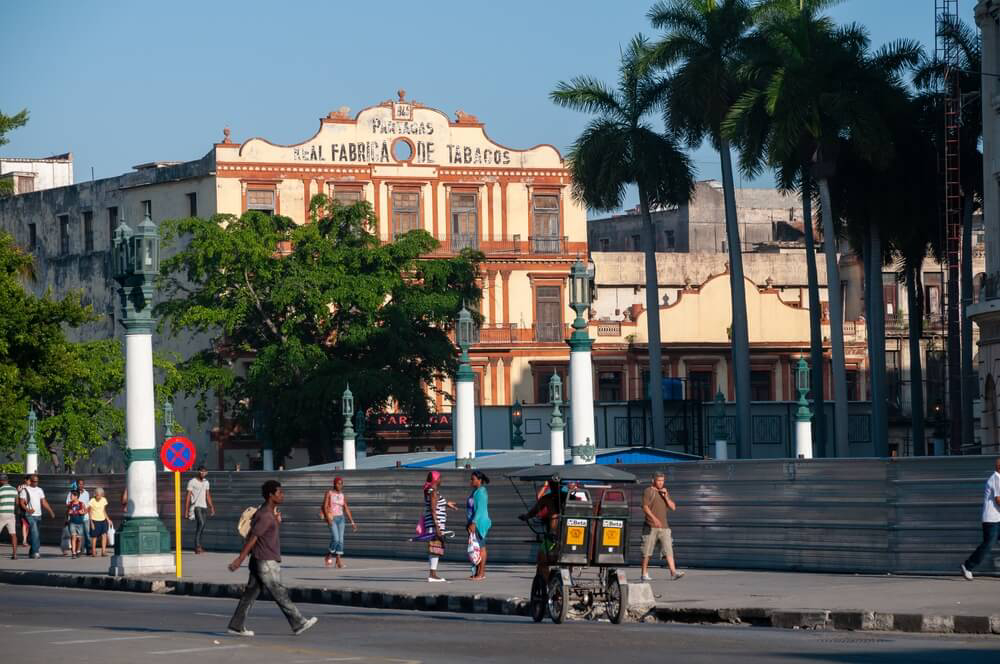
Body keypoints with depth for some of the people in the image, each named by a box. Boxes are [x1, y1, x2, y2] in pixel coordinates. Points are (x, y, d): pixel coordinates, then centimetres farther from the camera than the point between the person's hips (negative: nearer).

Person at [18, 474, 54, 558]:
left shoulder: (39, 490, 15)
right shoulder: (25, 490, -2)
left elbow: (44, 502, 17)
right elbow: (22, 502, -8)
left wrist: (50, 511, 8)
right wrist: (27, 509, -26)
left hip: (38, 515, 6)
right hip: (30, 516, -6)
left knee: (34, 534, 9)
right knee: (34, 533, -16)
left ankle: (31, 552, 18)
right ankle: (35, 551, -17)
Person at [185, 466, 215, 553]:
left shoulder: (206, 482, 15)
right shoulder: (192, 482, -4)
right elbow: (188, 496, -5)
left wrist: (211, 507, 15)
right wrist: (186, 509, -10)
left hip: (204, 507, 7)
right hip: (196, 506, -7)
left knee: (202, 526, 5)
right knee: (201, 523, -21)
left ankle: (197, 547, 12)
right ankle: (198, 546, -22)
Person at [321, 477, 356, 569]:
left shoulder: (342, 496, 10)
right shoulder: (329, 493, -4)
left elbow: (347, 509, 12)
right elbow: (325, 506, -12)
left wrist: (352, 522, 7)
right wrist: (328, 518, -27)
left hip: (340, 518, 5)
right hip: (331, 519, -5)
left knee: (340, 540, -2)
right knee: (335, 539, -17)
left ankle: (339, 560, 2)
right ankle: (329, 555, 6)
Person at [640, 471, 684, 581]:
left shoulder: (665, 492, 18)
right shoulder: (648, 491, -1)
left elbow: (673, 507, 14)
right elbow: (645, 507, -11)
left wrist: (666, 497, -2)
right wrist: (654, 518, -25)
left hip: (664, 527, 5)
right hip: (651, 527, -5)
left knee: (668, 550, -7)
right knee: (647, 552, -1)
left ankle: (673, 572, -15)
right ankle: (644, 574, 7)